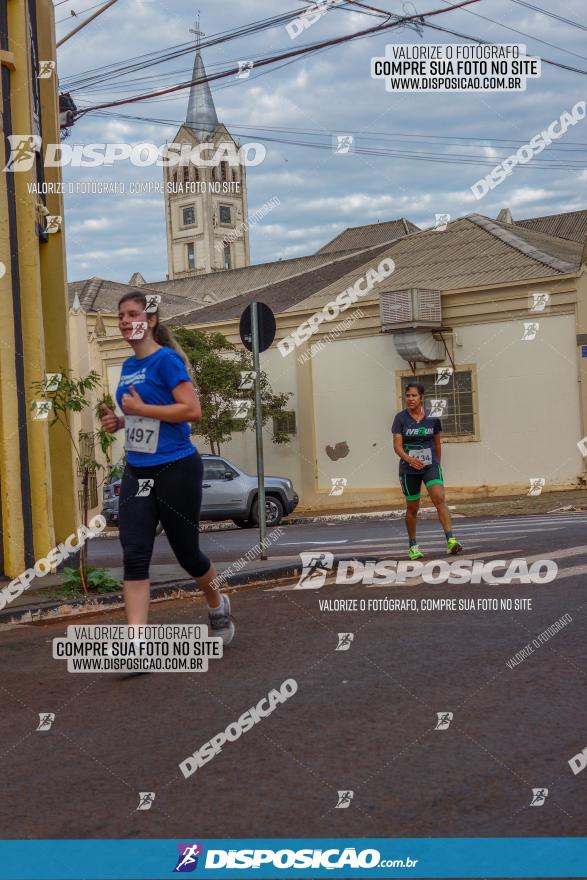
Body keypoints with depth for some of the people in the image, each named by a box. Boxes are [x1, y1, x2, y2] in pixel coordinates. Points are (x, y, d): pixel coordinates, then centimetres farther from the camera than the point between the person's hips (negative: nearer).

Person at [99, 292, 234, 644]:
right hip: (137, 472, 7)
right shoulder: (128, 367, 12)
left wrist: (140, 409, -20)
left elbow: (193, 411, -20)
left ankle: (218, 607, 37)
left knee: (186, 551, 8)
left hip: (176, 470, -7)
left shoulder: (166, 359, -12)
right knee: (135, 556, -7)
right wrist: (119, 421, 5)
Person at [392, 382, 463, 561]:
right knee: (412, 508, 10)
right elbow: (397, 446, -12)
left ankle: (451, 541, -26)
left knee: (439, 499, -20)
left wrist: (437, 464, 18)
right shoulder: (401, 418, -6)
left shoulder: (432, 417, 0)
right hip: (409, 470, 0)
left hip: (431, 466, 0)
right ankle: (413, 546, 27)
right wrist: (409, 459, -30)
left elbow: (437, 443, 12)